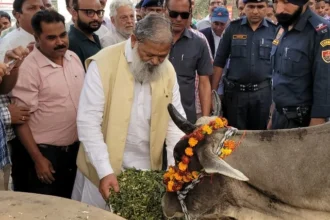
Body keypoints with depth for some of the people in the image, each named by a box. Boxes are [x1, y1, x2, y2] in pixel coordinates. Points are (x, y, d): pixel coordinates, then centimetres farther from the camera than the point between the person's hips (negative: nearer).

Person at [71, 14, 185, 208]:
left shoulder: (168, 70, -1)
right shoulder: (103, 63, -16)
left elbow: (175, 120, 3)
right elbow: (88, 121, -18)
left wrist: (177, 164, -9)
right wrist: (105, 170, -24)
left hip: (148, 166, 4)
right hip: (104, 166, -3)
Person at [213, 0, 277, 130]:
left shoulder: (275, 30, 0)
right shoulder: (233, 28, 0)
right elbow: (219, 62, 2)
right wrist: (213, 91, -2)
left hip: (263, 92, 0)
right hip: (234, 91, 0)